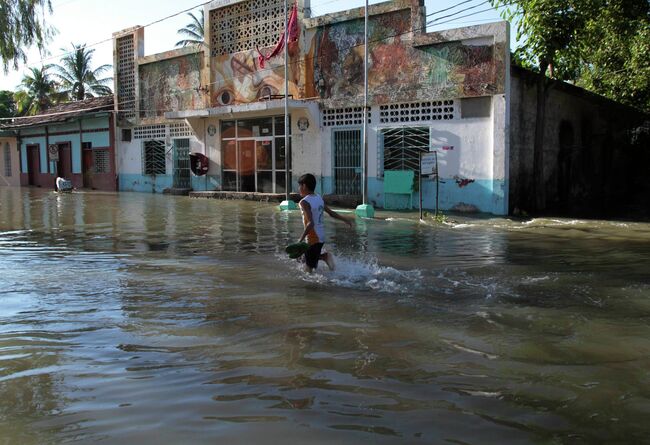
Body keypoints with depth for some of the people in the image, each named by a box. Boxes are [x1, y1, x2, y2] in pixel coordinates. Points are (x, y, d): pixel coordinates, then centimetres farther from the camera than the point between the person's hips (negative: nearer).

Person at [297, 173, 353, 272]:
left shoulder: (304, 202, -17)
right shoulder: (319, 198, 7)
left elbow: (310, 223, -26)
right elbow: (331, 213, 13)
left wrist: (300, 239, -29)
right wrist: (345, 220, 27)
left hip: (313, 238, -8)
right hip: (321, 236, 8)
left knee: (309, 267, 4)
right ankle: (325, 256, 4)